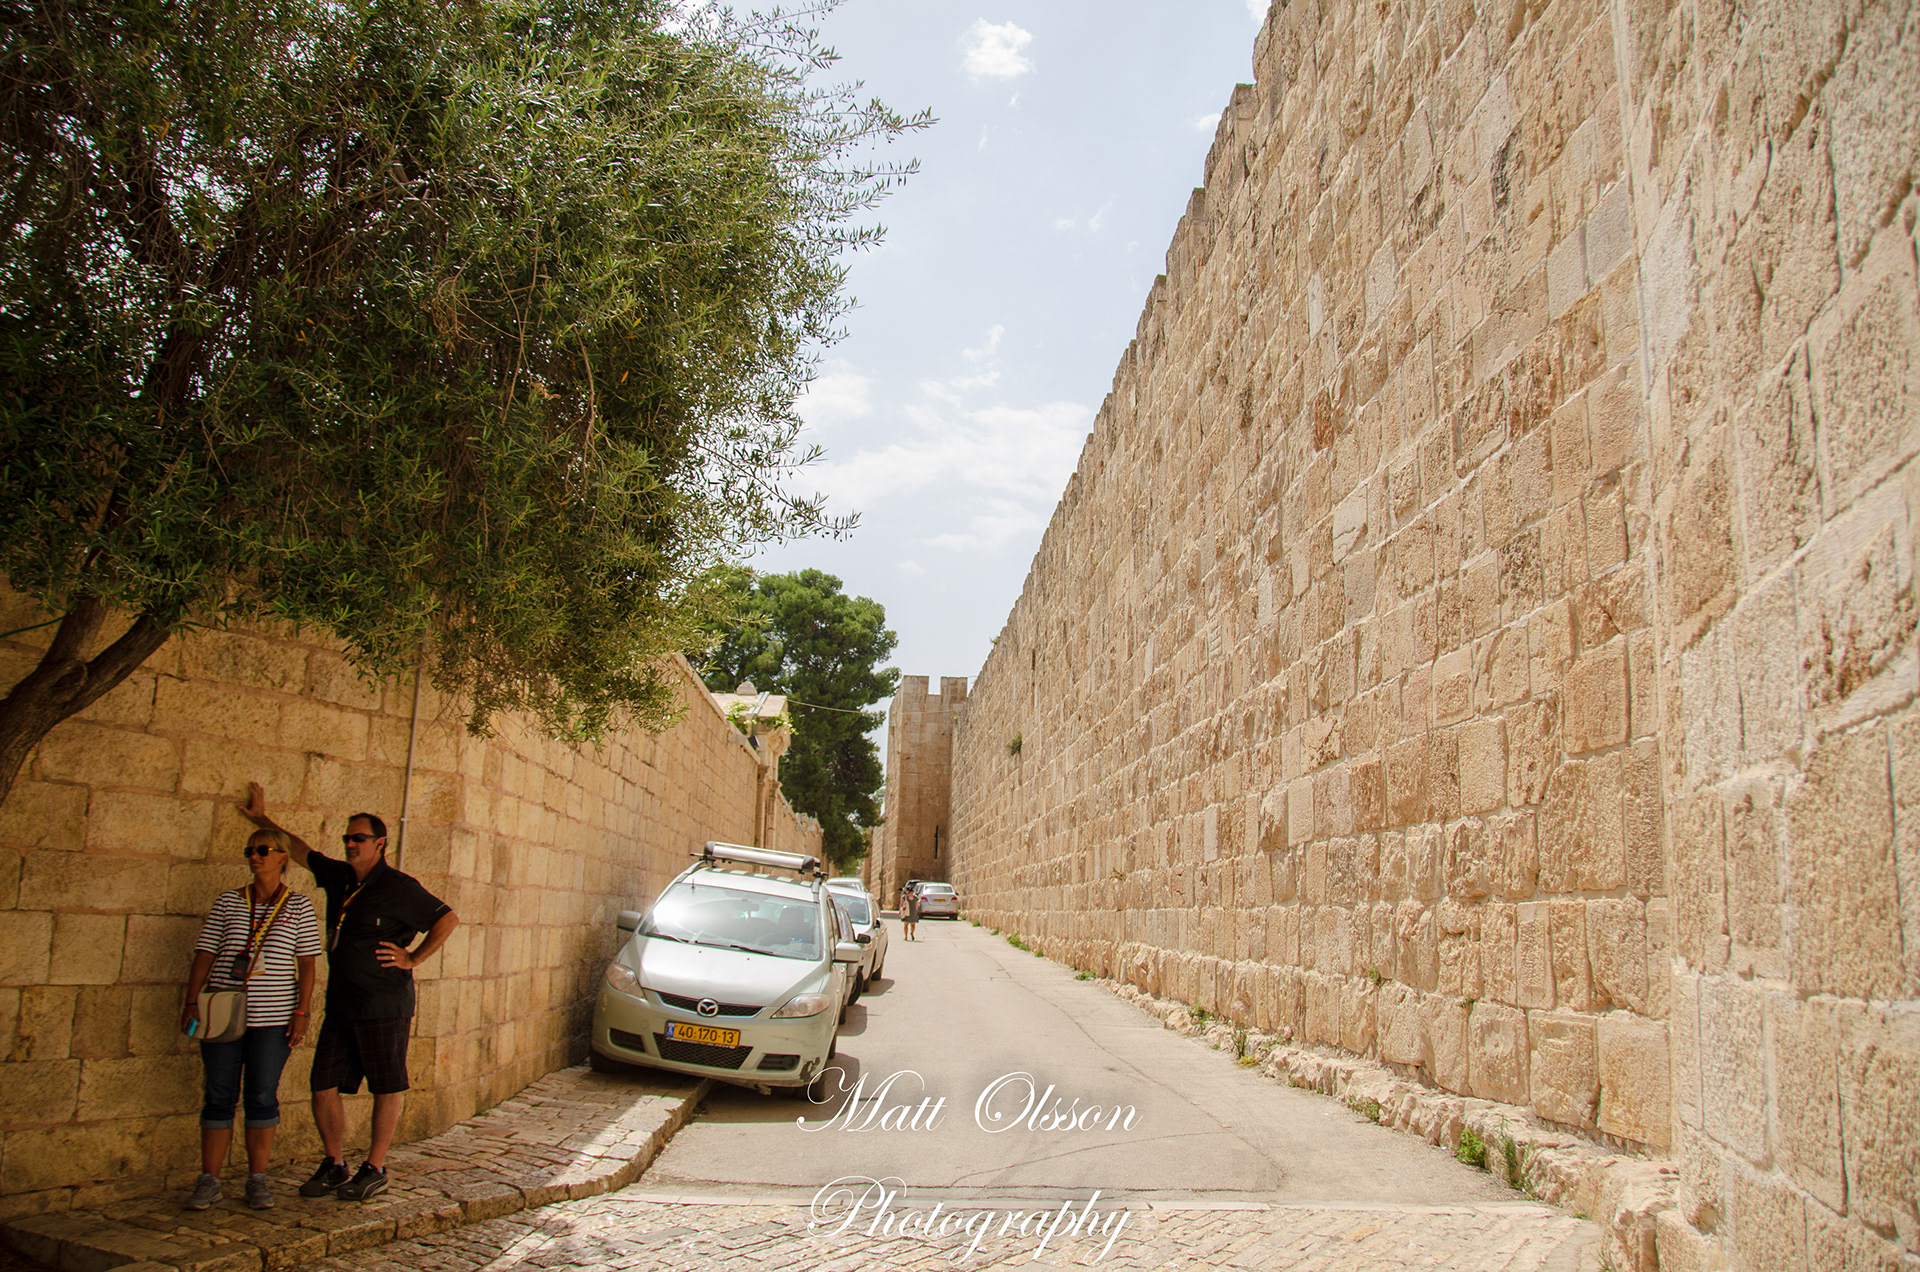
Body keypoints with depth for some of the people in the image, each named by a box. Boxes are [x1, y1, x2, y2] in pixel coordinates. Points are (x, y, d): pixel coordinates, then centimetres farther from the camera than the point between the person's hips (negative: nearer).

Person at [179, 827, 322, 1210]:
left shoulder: (298, 906, 4)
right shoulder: (227, 903, 8)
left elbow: (307, 963, 2)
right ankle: (209, 1181, 12)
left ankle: (257, 1180, 13)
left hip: (273, 1019, -1)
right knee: (219, 1096, 4)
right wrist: (192, 1001, -3)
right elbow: (205, 954, 6)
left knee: (262, 1097, 3)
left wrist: (302, 1011, -5)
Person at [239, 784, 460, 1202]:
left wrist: (412, 959, -9)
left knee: (388, 1089, 4)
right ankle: (334, 1166, 21)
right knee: (323, 1086, 6)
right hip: (341, 1007, 7)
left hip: (384, 1007, -7)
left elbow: (448, 919, -10)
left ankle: (374, 1169, 13)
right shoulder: (339, 877, 11)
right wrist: (262, 819, 34)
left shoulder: (398, 887, -10)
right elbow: (302, 851, 27)